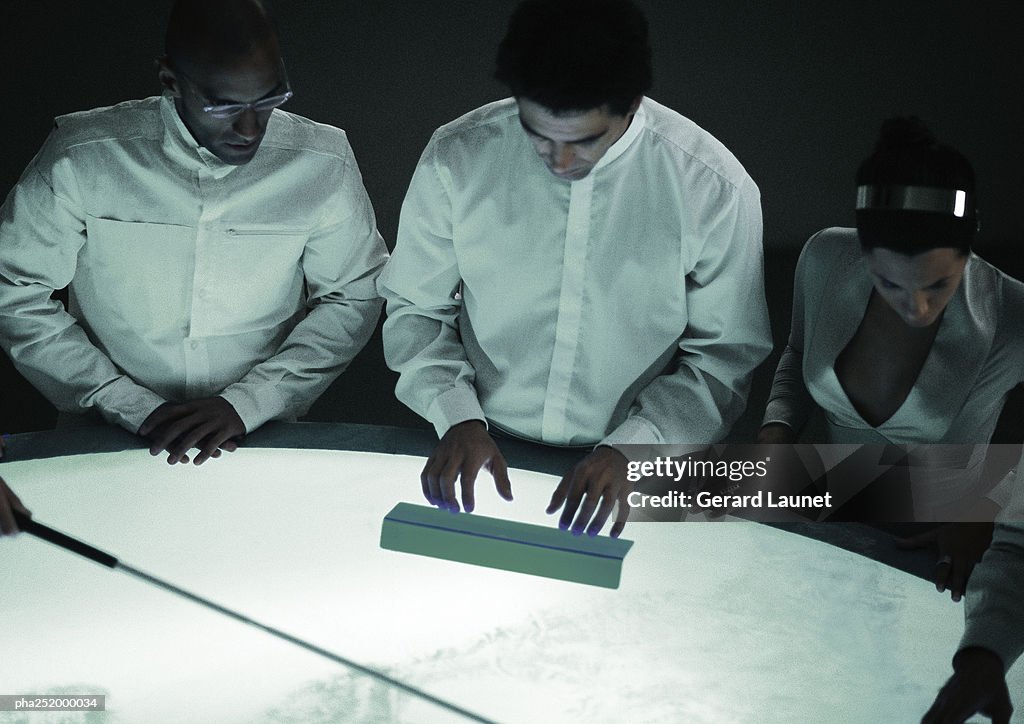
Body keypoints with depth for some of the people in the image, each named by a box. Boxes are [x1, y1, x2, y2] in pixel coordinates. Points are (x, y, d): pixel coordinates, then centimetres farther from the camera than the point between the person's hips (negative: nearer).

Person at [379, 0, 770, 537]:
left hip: (630, 471, -1)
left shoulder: (715, 188, -11)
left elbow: (725, 355, -3)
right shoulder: (456, 158, -6)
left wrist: (629, 447, -16)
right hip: (485, 451, 2)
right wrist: (458, 416, -11)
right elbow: (414, 310, 5)